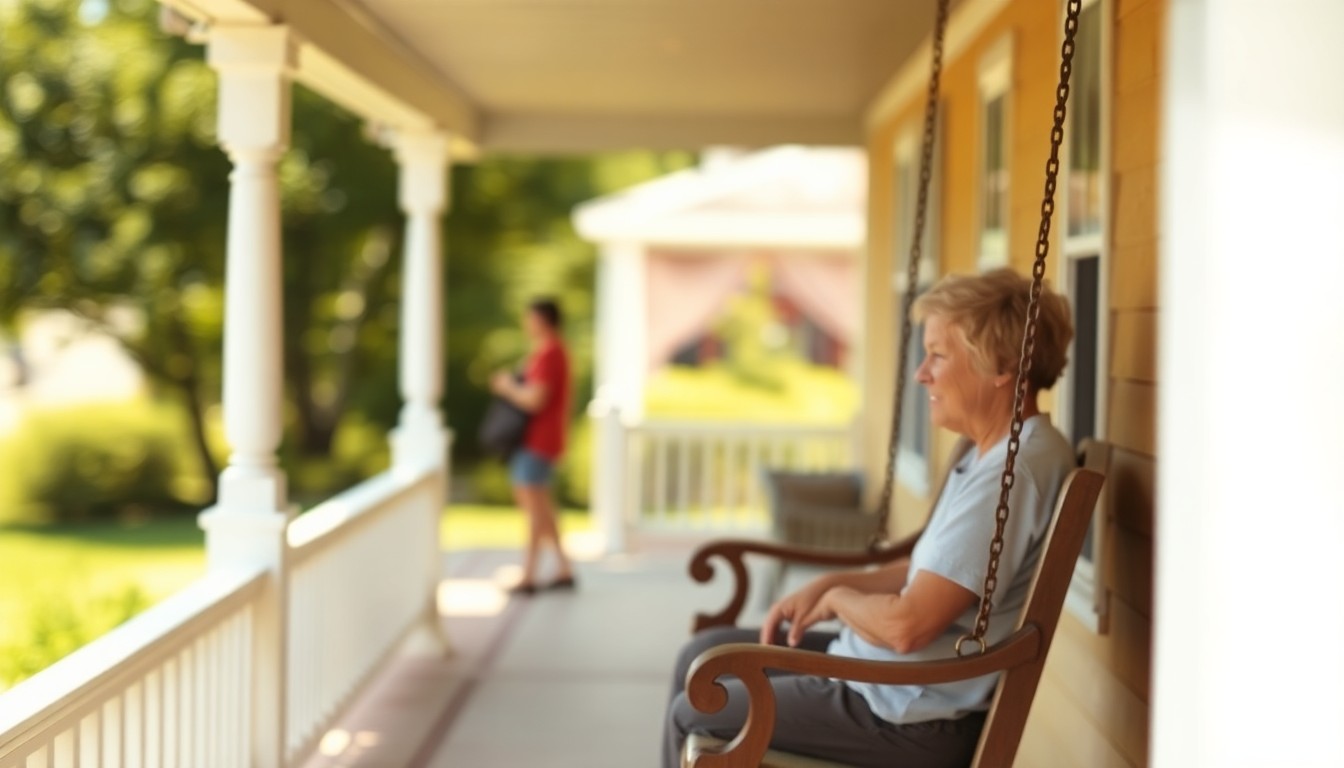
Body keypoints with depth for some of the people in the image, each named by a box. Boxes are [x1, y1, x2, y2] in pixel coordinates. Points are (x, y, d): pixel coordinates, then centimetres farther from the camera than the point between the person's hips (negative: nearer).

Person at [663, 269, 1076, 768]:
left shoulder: (1012, 473, -25)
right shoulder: (996, 455, 9)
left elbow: (907, 625, -28)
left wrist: (837, 598, -7)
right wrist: (827, 584, 7)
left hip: (915, 721, -10)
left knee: (692, 717, 0)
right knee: (703, 656, 16)